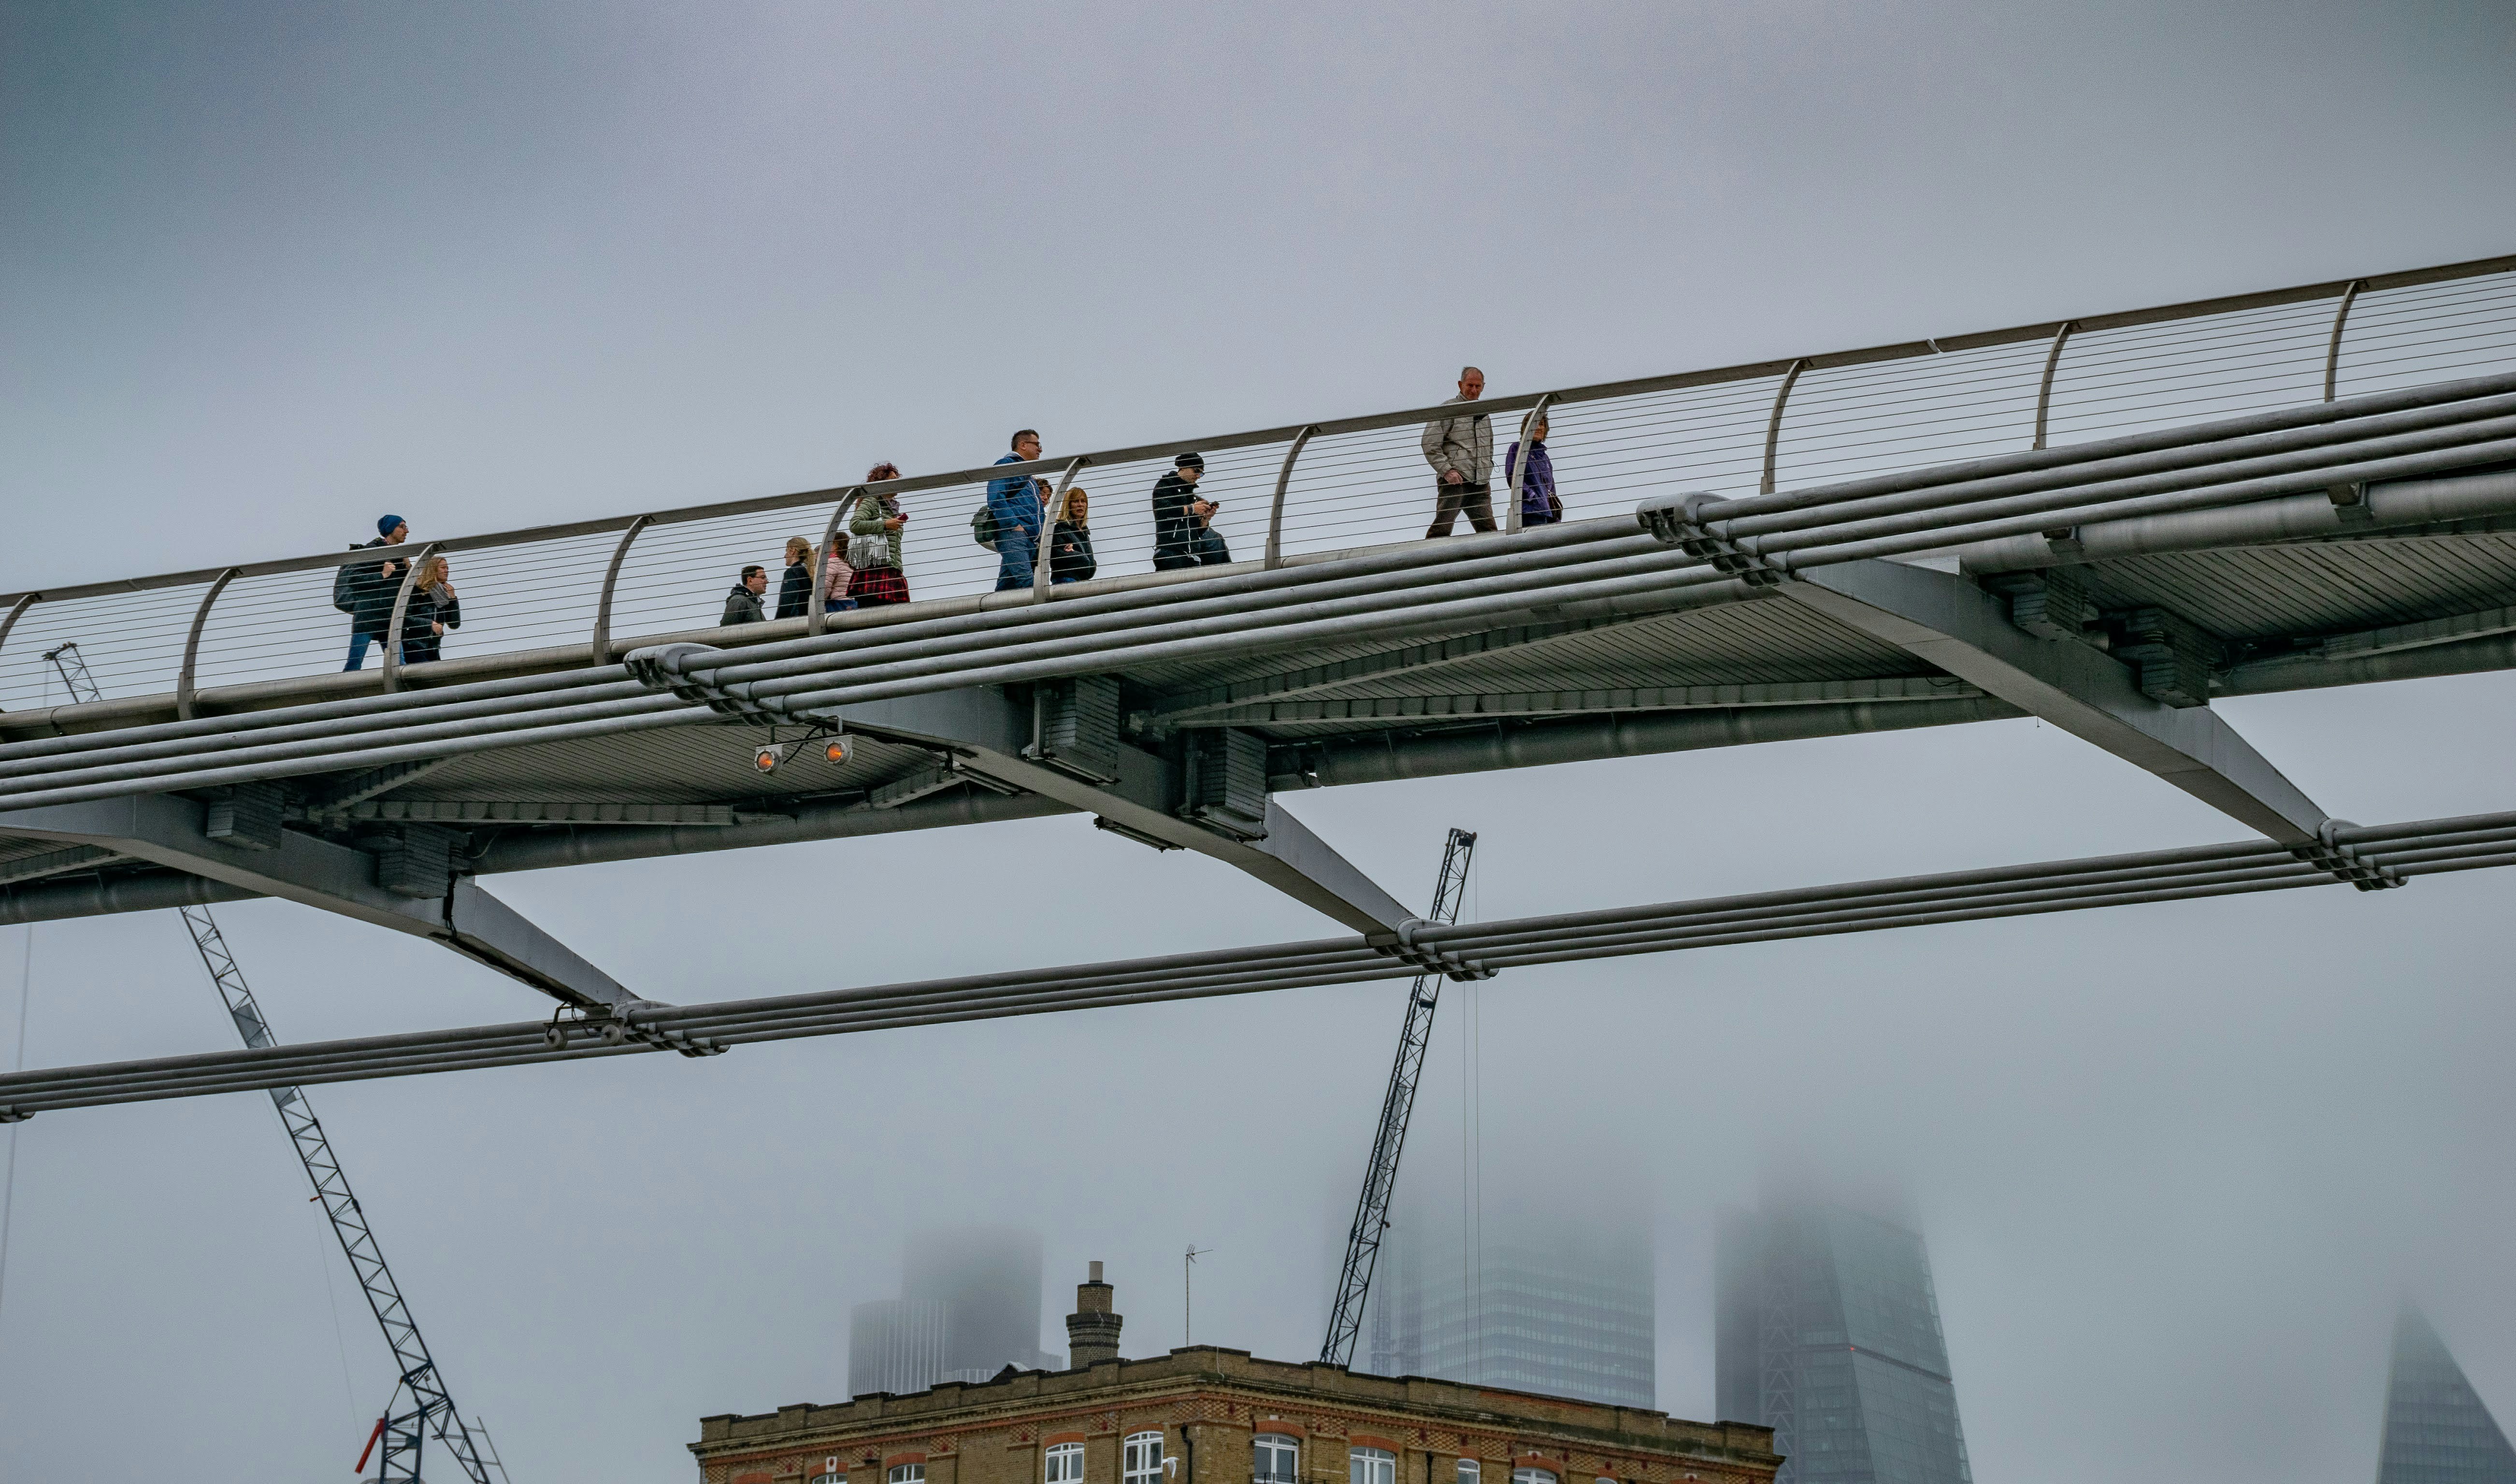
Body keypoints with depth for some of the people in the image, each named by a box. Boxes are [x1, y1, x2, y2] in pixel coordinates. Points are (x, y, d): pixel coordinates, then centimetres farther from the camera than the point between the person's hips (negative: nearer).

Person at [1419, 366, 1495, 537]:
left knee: (1489, 531, -3)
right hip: (1455, 480, -6)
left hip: (1481, 484, 6)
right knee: (1442, 529, -11)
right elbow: (1430, 445, -5)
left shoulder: (1484, 415, 23)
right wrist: (1447, 470, -14)